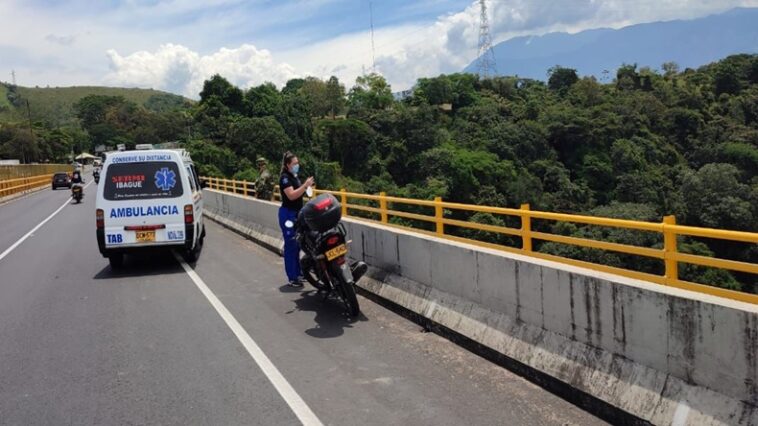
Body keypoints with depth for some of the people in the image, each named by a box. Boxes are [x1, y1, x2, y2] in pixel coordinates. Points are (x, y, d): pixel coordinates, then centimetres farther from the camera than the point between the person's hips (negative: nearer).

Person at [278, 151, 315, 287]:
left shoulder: (295, 176, 14)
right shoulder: (285, 177, -14)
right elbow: (291, 195, -25)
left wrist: (307, 186, 8)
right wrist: (305, 185, -26)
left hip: (297, 214, 9)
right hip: (288, 214, -9)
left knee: (298, 245, 13)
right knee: (291, 245, -6)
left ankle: (297, 273, 23)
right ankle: (292, 278, -2)